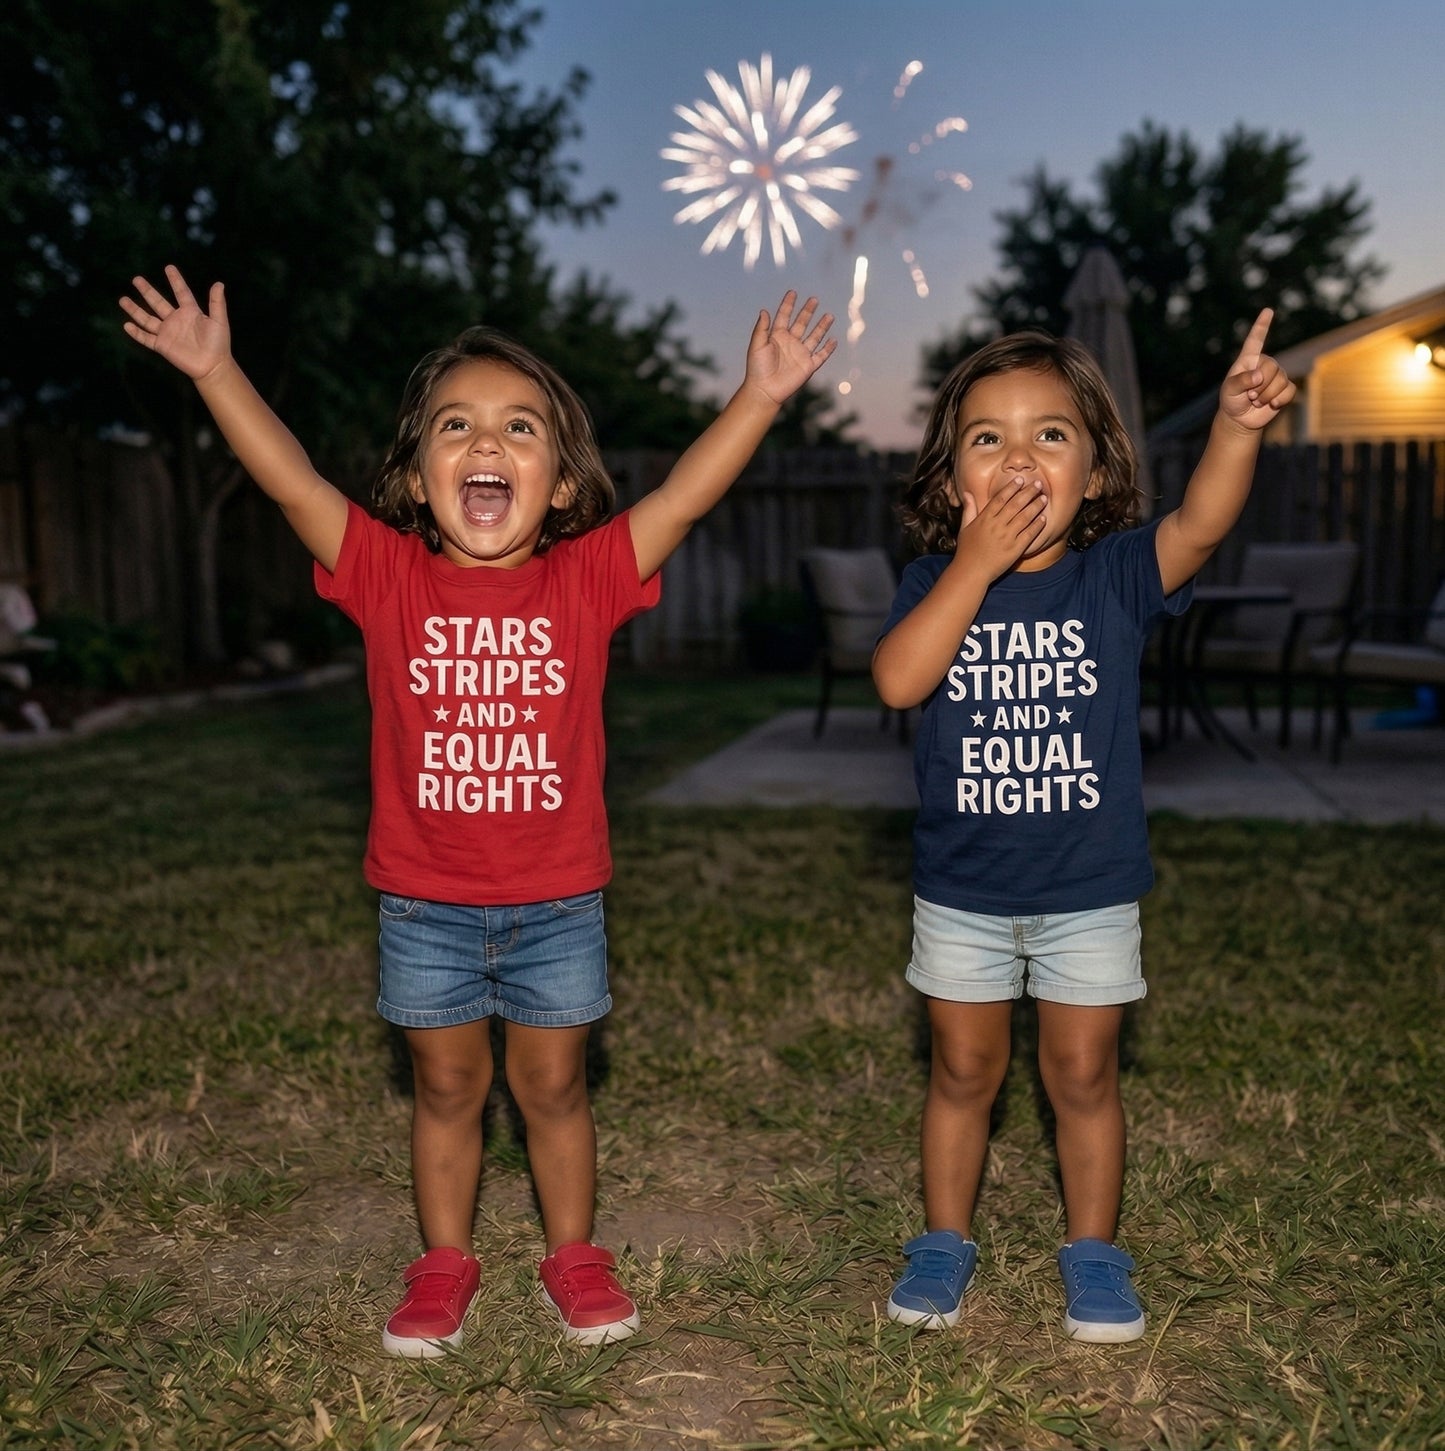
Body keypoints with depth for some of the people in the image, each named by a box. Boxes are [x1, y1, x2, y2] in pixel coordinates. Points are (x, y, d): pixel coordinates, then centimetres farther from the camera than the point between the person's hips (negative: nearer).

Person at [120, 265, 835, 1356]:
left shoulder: (588, 577, -8)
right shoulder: (390, 575, -7)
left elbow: (688, 492, -16)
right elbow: (291, 481, -13)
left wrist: (763, 393, -25)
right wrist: (215, 370, -20)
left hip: (557, 901, 0)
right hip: (425, 903, 1)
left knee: (553, 1084, 16)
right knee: (447, 1087, 17)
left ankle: (573, 1253, 37)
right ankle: (445, 1263, 37)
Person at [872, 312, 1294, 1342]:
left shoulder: (1117, 574, -9)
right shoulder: (935, 582, -7)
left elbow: (1202, 524, -28)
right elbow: (898, 681, -24)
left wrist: (1237, 426, -46)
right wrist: (975, 564, -26)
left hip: (1091, 889, 0)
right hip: (962, 890, 1)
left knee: (1084, 1074, 14)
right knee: (964, 1071, 16)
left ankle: (1094, 1251, 33)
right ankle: (945, 1241, 34)